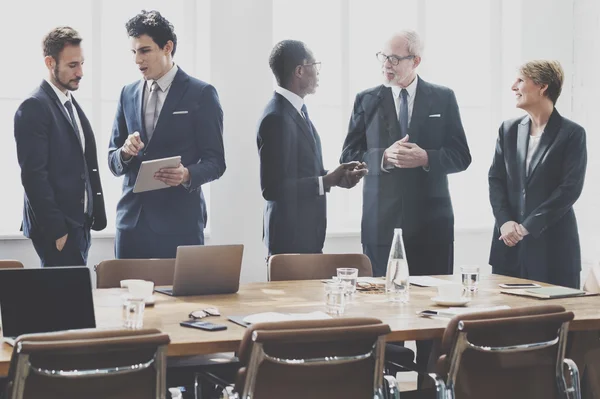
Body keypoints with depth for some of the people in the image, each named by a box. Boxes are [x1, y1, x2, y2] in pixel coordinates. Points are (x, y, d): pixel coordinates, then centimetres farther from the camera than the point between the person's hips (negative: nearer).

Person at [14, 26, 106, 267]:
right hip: (56, 228, -8)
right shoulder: (34, 107, -11)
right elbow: (33, 175, -17)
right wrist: (56, 231, -18)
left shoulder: (71, 105, 16)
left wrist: (96, 216, 11)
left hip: (79, 224, 8)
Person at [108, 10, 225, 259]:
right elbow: (113, 162, 14)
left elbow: (215, 162, -4)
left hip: (179, 221, -4)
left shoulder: (201, 94, -3)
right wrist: (125, 152, -9)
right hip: (131, 219, 4)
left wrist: (187, 174, -24)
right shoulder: (128, 94, 12)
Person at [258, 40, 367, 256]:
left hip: (306, 233, 9)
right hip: (291, 236, -9)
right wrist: (326, 181, -19)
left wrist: (334, 176, 1)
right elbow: (272, 188, -23)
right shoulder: (277, 118, -19)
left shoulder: (297, 109, 10)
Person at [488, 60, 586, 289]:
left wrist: (528, 226, -13)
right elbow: (495, 179, 8)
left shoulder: (572, 134, -3)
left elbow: (570, 188, -10)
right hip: (509, 246, 4)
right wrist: (505, 221, -7)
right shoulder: (509, 129, 12)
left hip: (552, 246, -4)